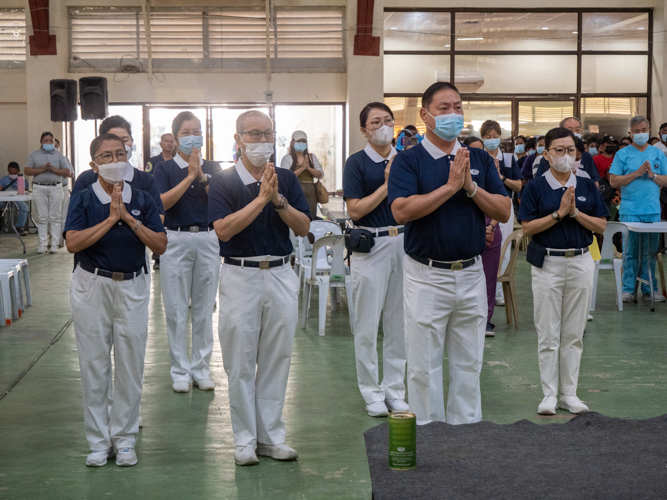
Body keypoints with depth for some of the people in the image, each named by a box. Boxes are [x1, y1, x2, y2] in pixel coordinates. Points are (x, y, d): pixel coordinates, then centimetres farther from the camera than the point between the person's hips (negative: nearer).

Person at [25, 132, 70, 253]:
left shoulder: (59, 156, 9)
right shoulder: (34, 155, 9)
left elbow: (67, 172, 3)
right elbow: (27, 171, 0)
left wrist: (53, 169, -11)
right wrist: (42, 169, -11)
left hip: (56, 188, 0)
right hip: (39, 188, 0)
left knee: (55, 217, -1)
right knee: (42, 218, 0)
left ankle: (54, 244, 2)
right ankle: (42, 244, 3)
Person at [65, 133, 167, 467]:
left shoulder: (142, 200, 4)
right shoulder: (83, 199, -1)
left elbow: (160, 245, -5)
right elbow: (72, 243, -15)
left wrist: (129, 218, -14)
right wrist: (111, 219, -17)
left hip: (132, 287, 1)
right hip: (92, 286, -1)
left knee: (130, 365, 4)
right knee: (94, 364, 4)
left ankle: (124, 439, 17)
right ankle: (99, 441, 15)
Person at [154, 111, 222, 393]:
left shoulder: (212, 169, 8)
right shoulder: (165, 169, 1)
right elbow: (163, 202, -14)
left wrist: (201, 175, -14)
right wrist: (189, 176, -15)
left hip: (208, 240, 2)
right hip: (176, 240, -2)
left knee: (204, 308, 7)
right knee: (177, 309, 1)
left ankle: (201, 368, 16)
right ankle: (180, 370, 11)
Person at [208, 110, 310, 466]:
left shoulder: (286, 179, 7)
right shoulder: (224, 182, -3)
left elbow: (304, 227, 1)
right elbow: (223, 229, -17)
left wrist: (278, 200, -15)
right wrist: (261, 198, -19)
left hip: (280, 275, 3)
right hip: (240, 276, -3)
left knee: (277, 360, 8)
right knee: (241, 363, 2)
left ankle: (271, 436, 18)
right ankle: (245, 440, 12)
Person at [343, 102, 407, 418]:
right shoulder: (357, 163, -3)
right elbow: (355, 210, -11)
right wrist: (387, 185, -13)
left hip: (404, 242, 4)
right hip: (371, 246, -4)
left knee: (398, 321, 9)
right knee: (368, 324, 1)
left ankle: (394, 389, 19)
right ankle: (371, 391, 12)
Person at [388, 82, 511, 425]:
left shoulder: (480, 159, 9)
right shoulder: (409, 160, -4)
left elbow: (504, 212, 3)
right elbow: (401, 211, -19)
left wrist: (471, 188, -12)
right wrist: (450, 186, -19)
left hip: (471, 274, 4)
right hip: (426, 276, -4)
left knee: (468, 364, 13)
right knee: (424, 365, 3)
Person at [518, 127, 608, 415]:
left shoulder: (587, 186, 6)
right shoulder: (536, 188, -2)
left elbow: (601, 226, 3)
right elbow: (527, 227, -10)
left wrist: (576, 212, -12)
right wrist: (559, 213, -16)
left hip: (581, 262, 3)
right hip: (547, 264, -3)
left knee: (574, 334, 8)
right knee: (548, 334, 1)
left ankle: (569, 394, 16)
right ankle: (549, 394, 9)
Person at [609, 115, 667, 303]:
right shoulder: (623, 154, 4)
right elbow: (614, 181, -3)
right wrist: (637, 173, -10)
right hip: (630, 211, -2)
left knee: (650, 252, 5)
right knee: (630, 252, -1)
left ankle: (650, 289, 12)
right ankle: (628, 289, 6)